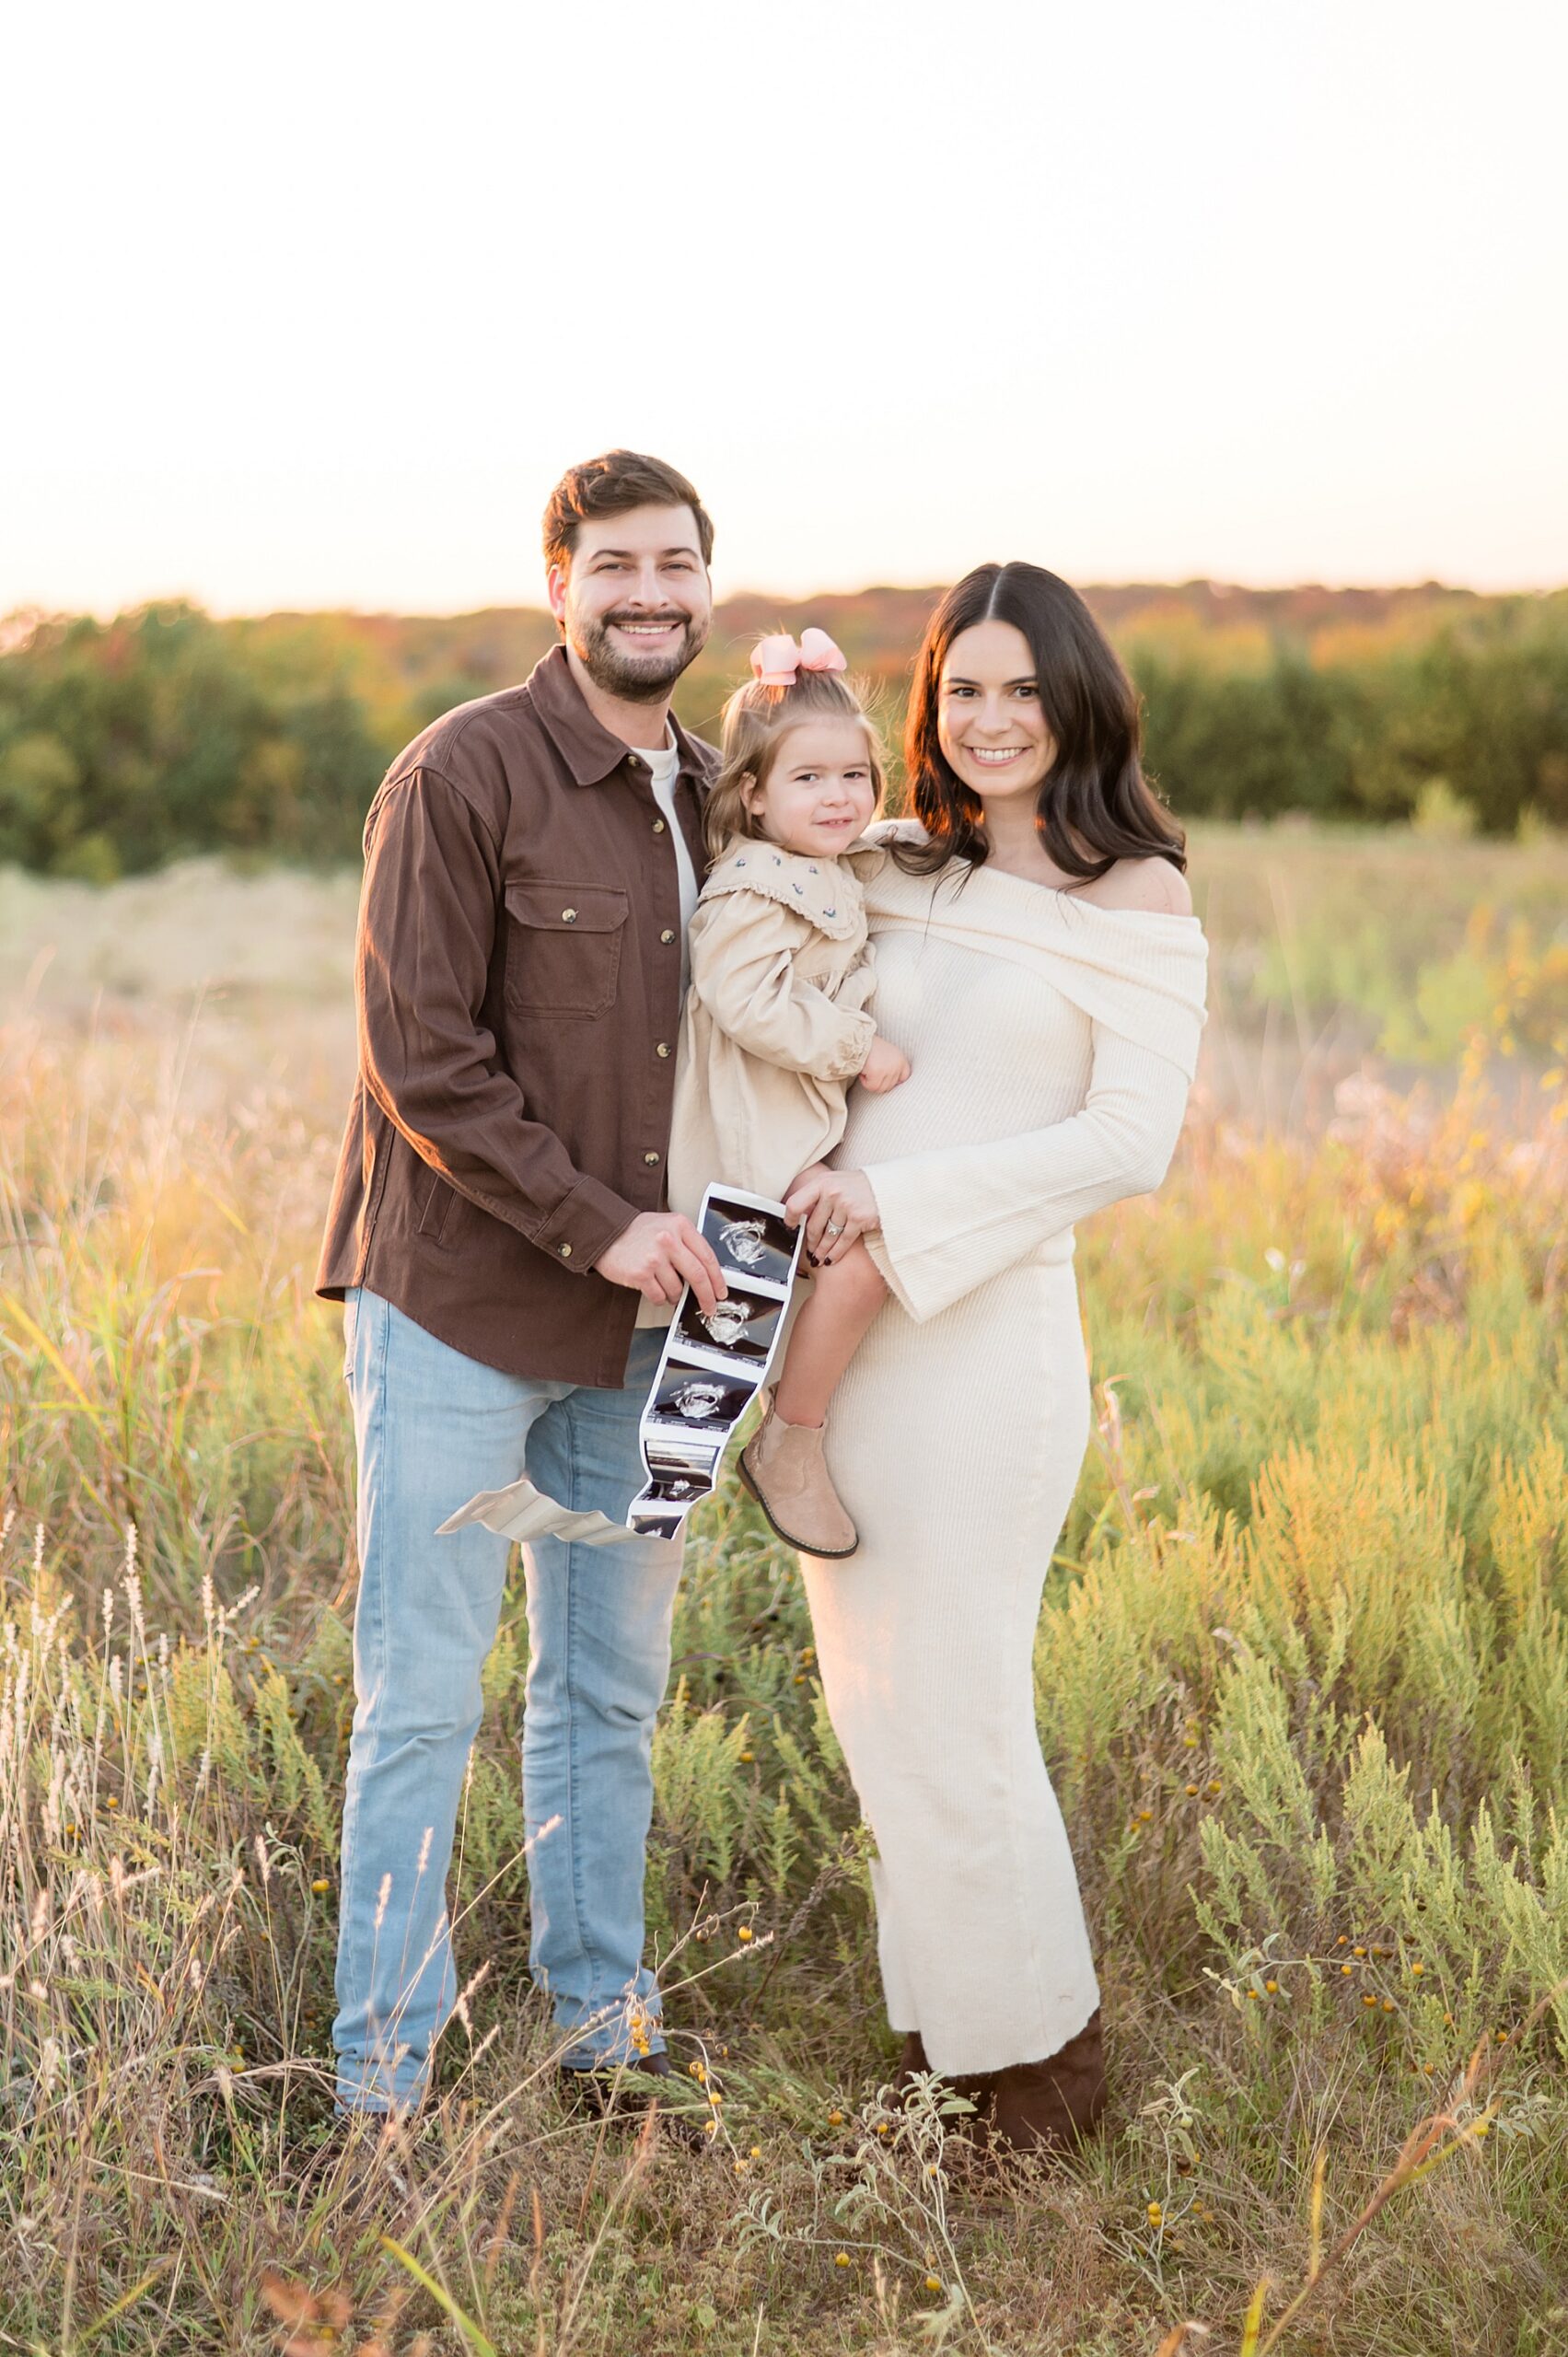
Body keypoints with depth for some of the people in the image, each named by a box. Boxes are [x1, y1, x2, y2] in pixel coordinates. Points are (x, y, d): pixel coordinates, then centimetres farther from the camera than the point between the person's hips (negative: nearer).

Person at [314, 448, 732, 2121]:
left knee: (611, 1690, 15)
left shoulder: (712, 797, 10)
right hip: (460, 1306, -6)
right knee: (422, 1700, 1)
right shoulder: (463, 776, -11)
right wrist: (599, 1225, -17)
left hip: (633, 1318, 6)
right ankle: (384, 2072, 13)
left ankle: (600, 2019, 30)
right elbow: (421, 1061, -15)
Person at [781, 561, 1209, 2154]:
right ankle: (936, 2021, 27)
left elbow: (1128, 1142, -11)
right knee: (871, 1694, 12)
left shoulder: (1138, 899, -4)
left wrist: (903, 1204, -16)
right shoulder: (890, 875, 11)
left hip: (986, 1327, -6)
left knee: (950, 1701, -2)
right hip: (835, 1322, 6)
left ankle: (1038, 2051, 18)